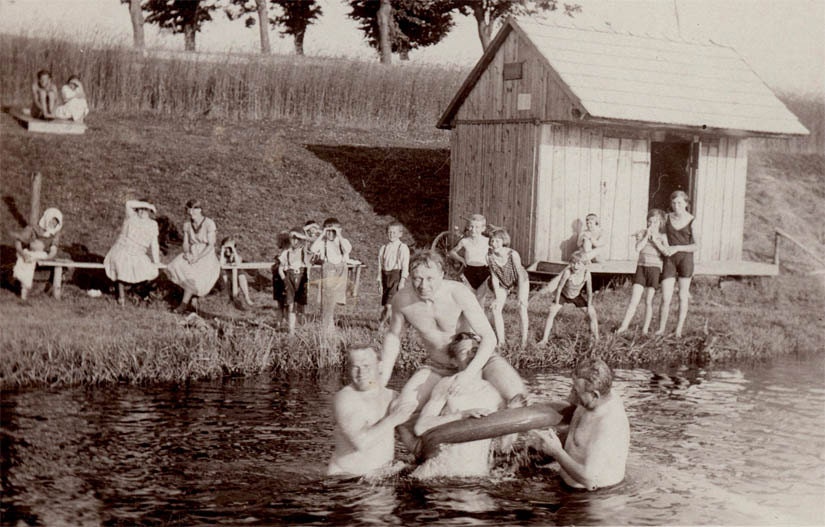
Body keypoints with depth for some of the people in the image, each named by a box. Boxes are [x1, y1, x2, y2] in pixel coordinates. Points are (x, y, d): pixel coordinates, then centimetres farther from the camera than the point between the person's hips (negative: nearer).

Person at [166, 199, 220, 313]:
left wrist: (198, 257, -21)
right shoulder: (187, 225, 8)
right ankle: (194, 297, -16)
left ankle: (184, 303, -15)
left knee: (193, 275, -32)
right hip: (191, 255, 5)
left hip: (206, 256, -5)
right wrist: (186, 253, -12)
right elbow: (185, 243, 11)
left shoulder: (209, 224, -10)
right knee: (176, 267, -25)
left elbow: (211, 245, -13)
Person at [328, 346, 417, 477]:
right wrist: (392, 420, -20)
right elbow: (360, 443, -26)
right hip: (347, 476, -5)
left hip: (381, 472, 5)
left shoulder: (390, 394, 6)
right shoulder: (344, 398, -14)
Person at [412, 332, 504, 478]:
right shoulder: (447, 385, 11)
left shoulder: (495, 393, 15)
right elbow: (420, 427, -2)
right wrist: (462, 414, -10)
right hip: (440, 466, -2)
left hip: (476, 470, 2)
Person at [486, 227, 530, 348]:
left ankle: (524, 339, -2)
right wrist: (497, 297, -18)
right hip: (504, 283, 3)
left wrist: (521, 296, -34)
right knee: (496, 309, -8)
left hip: (520, 280, -3)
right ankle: (501, 341, 4)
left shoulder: (513, 255, -36)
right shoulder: (490, 257, -26)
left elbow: (520, 275, -30)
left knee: (522, 308, -17)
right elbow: (494, 277, -16)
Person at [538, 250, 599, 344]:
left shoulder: (586, 273, -31)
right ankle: (544, 339, -7)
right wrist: (556, 304, -18)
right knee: (551, 312, -15)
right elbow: (559, 287, -27)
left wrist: (589, 306, -9)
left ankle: (597, 339, 15)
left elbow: (589, 291, -18)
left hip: (577, 295, 2)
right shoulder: (567, 272, -39)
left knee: (592, 314, -1)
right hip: (563, 294, -2)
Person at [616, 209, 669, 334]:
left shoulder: (662, 237, 4)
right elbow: (638, 248, -8)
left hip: (654, 268, -1)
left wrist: (655, 240, -12)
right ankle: (624, 326, -4)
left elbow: (666, 251, -12)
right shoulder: (642, 233, 8)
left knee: (649, 301, 2)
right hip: (641, 267, 1)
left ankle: (645, 329, 10)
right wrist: (647, 235, -9)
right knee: (634, 300, -4)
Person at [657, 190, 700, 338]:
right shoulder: (668, 218, 5)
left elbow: (696, 246, -6)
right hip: (669, 259, 2)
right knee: (665, 298, -4)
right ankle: (661, 329, 8)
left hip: (685, 258, -2)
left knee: (682, 297, 6)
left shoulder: (692, 221, -5)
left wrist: (677, 248, -14)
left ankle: (679, 330, 14)